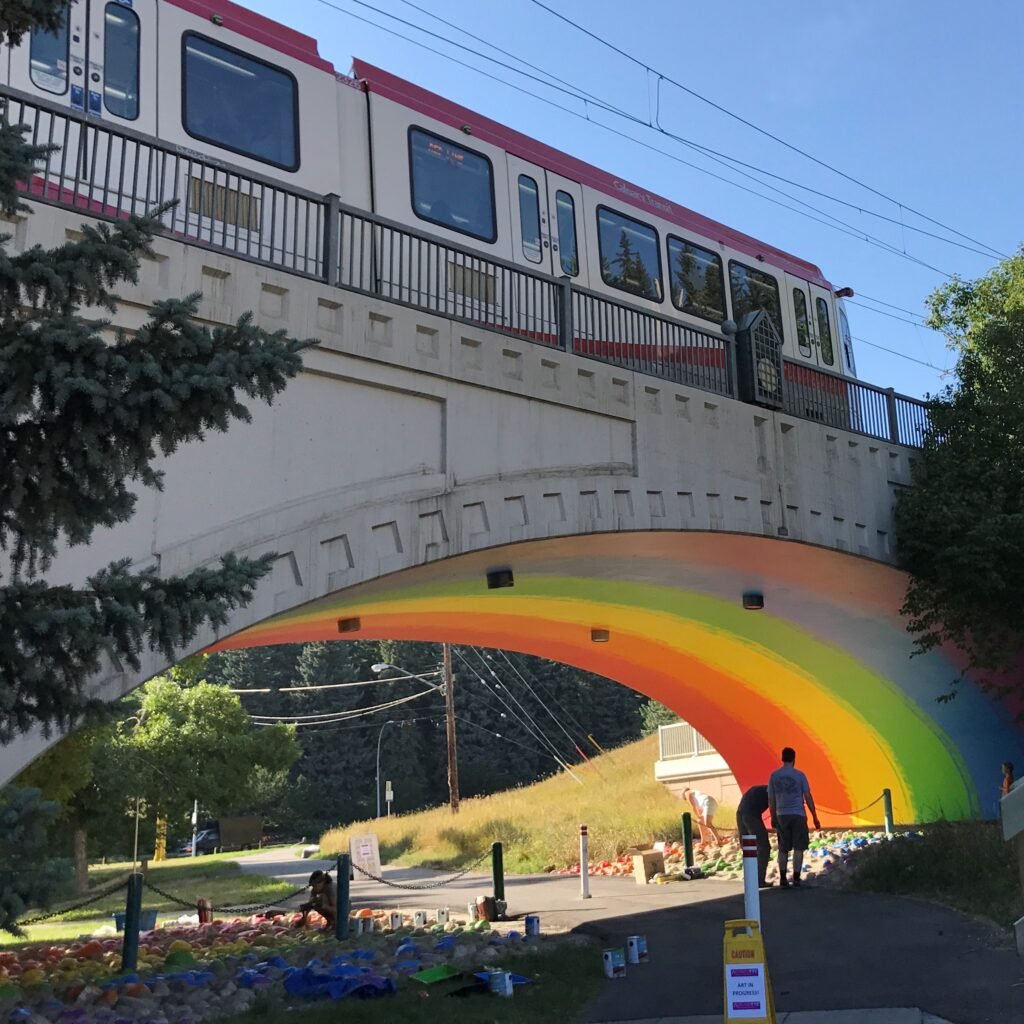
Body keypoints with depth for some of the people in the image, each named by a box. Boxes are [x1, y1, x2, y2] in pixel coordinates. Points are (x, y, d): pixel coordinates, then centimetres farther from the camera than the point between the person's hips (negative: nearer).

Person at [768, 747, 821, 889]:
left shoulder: (774, 776, 3)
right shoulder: (799, 775, -4)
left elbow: (771, 799, 5)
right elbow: (808, 797, -3)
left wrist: (773, 818, 16)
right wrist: (815, 817, 4)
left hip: (782, 815, 3)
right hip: (798, 815, -2)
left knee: (783, 848, 10)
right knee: (798, 848, 3)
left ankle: (783, 879, 7)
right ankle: (796, 879, 0)